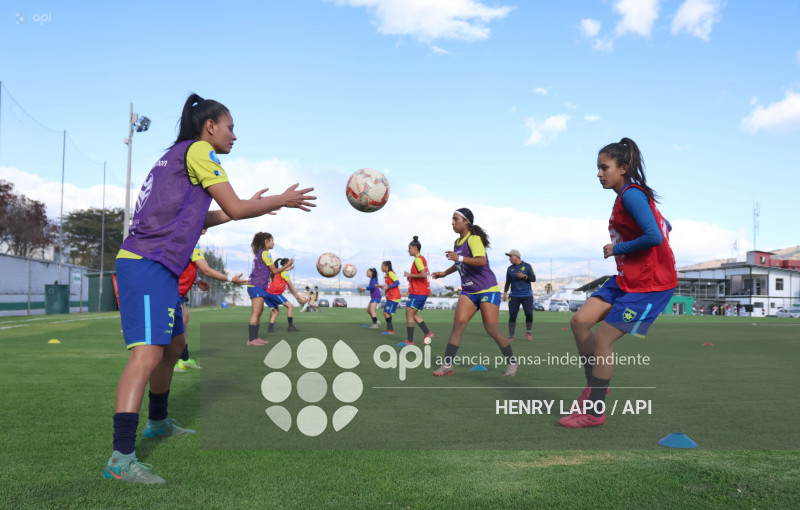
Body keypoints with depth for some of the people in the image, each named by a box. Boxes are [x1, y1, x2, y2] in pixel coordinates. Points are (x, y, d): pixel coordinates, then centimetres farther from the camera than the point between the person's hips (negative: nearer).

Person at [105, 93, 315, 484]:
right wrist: (282, 200, 7)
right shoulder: (197, 151, -5)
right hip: (148, 265, -11)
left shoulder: (176, 157, 24)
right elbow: (234, 208, -7)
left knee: (174, 346, 22)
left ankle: (158, 422, 39)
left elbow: (191, 220, 29)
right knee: (148, 354, -19)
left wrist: (252, 206, 29)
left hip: (158, 267, 11)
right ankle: (121, 458, -24)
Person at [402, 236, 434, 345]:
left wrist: (410, 275, -14)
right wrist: (411, 277, 14)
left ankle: (410, 341, -2)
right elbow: (426, 274, 22)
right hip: (424, 291, 10)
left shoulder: (417, 259, -14)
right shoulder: (422, 258, 15)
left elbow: (423, 274, -25)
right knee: (414, 314, 16)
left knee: (409, 314, -3)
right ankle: (427, 333, 9)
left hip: (417, 292, -10)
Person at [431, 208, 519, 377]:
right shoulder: (457, 242, 13)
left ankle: (512, 363, 12)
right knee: (458, 324, -9)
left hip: (487, 289, -7)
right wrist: (445, 272, 33)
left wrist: (459, 257, -30)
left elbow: (482, 261, -28)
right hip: (468, 291, 7)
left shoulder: (473, 239, -13)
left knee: (492, 329, -7)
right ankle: (447, 365, -9)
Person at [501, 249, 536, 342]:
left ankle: (528, 332, 15)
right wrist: (505, 292, 5)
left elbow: (533, 279, 1)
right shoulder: (510, 269, 11)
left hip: (527, 295, -2)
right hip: (514, 295, 2)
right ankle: (511, 336, 1)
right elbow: (508, 281, 16)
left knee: (529, 314, -10)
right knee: (512, 316, -6)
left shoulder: (527, 266, 2)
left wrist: (524, 276, -14)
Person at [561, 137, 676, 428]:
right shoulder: (627, 195, 12)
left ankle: (595, 412, 8)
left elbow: (655, 236, -27)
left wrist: (617, 249, -13)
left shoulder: (631, 194, -17)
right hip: (626, 279, 9)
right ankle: (595, 387, 16)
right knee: (580, 321, 2)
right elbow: (664, 227, 20)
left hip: (649, 284, -9)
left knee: (602, 338, -7)